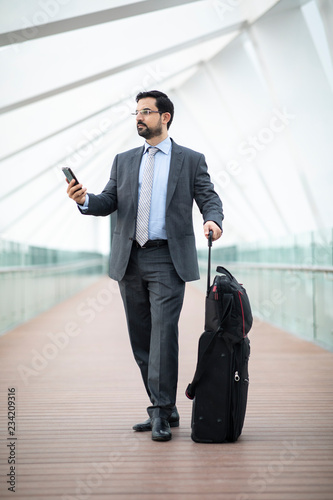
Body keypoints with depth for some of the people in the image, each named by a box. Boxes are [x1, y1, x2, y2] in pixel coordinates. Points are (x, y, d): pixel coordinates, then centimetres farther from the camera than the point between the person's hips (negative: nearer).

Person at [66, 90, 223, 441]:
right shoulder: (124, 161, 17)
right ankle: (165, 410, 17)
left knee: (163, 333, -14)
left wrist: (212, 220, -20)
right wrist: (85, 200, -10)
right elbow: (108, 202, 11)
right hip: (130, 260, 5)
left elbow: (209, 198, 2)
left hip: (167, 260, -4)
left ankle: (160, 412, -9)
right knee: (141, 338, 7)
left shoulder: (191, 160, 7)